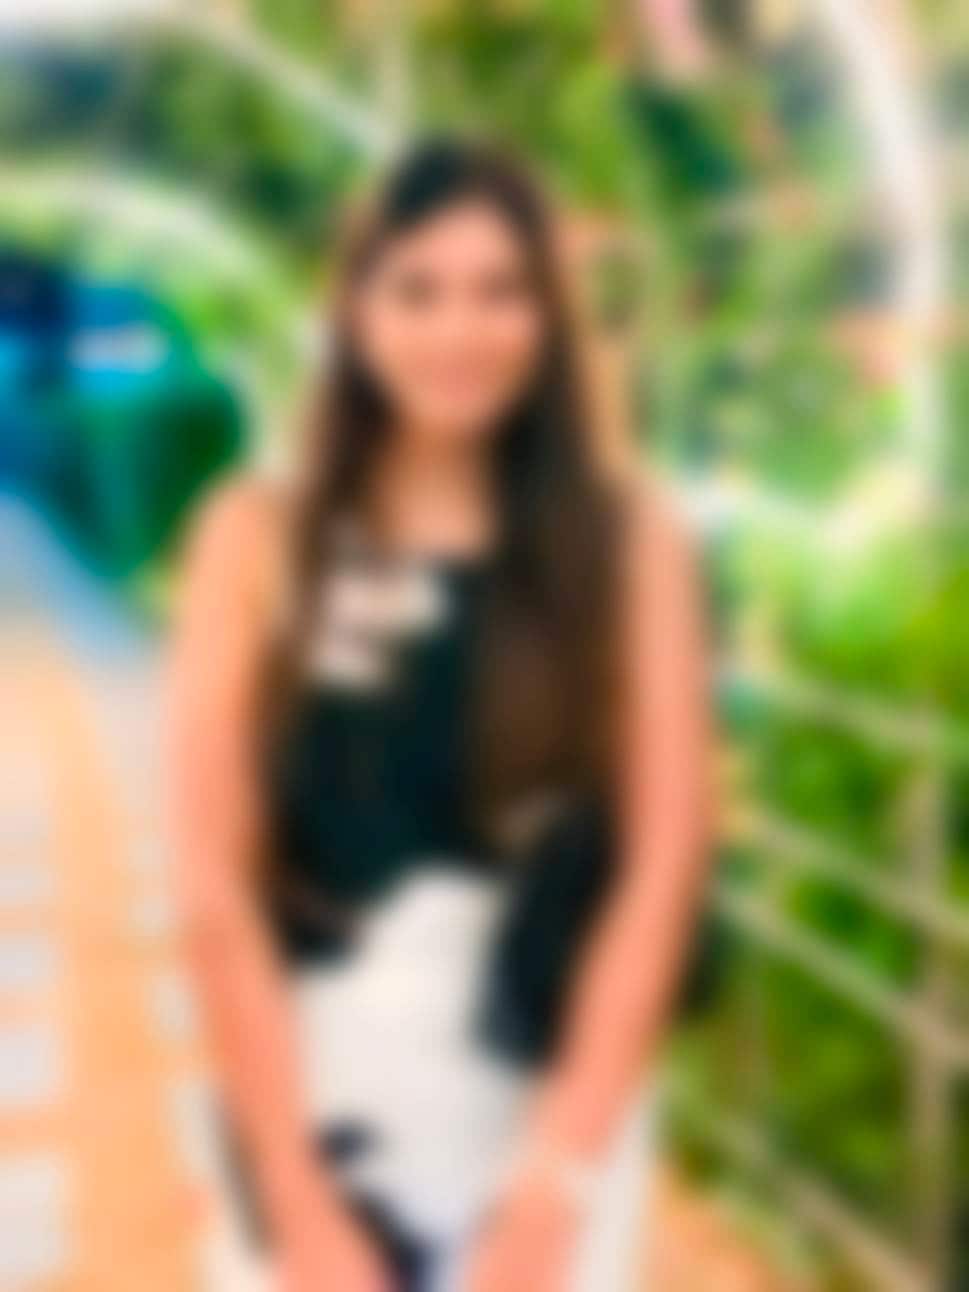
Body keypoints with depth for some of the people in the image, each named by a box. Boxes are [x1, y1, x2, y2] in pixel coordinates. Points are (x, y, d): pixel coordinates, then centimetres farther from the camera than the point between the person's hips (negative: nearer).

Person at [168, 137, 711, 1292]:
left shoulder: (629, 541, 1)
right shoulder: (261, 539, -1)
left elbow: (663, 862, -3)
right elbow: (213, 889, -4)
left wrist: (554, 1179, -8)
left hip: (558, 1111, 0)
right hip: (325, 1107, 0)